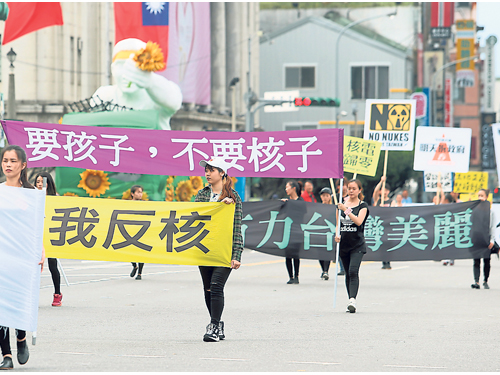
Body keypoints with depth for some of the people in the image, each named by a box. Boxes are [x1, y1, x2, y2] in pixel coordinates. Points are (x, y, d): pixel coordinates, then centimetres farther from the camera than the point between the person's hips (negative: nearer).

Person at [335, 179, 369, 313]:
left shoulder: (363, 206, -1)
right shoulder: (341, 204, 10)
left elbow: (359, 221, -17)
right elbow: (337, 223, 14)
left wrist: (346, 210, -26)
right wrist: (337, 235, -5)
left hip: (357, 244, -4)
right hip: (344, 244, 4)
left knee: (353, 271, -19)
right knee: (348, 273, 8)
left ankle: (352, 300, -28)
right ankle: (350, 302, 14)